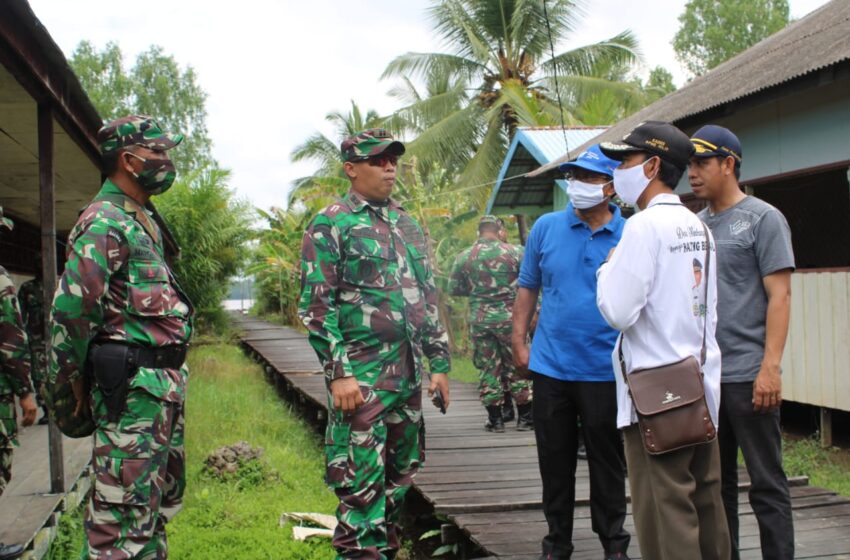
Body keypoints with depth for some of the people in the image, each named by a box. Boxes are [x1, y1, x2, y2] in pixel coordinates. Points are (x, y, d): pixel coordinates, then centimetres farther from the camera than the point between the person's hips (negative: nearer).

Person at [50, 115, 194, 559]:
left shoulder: (142, 221, 17)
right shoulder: (105, 222, -14)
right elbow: (70, 307, -20)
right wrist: (76, 379, -10)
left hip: (164, 384, 10)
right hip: (132, 387, -10)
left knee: (161, 501, 19)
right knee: (124, 511, -6)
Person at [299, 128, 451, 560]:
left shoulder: (409, 226, 15)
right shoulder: (331, 225, -5)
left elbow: (428, 299, 19)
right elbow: (316, 306, -10)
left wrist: (439, 363, 14)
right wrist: (338, 374, -17)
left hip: (408, 375, 7)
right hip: (360, 377, -7)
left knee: (400, 476, 14)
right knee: (361, 480, -6)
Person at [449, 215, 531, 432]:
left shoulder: (463, 257, 1)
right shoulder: (514, 252, -5)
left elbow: (454, 289, 8)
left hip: (479, 319, 2)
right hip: (509, 317, -2)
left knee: (488, 368, 8)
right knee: (517, 366, 8)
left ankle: (495, 419, 10)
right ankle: (525, 417, 11)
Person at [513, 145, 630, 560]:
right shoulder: (546, 228, 1)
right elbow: (528, 288, 7)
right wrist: (519, 342, 4)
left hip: (605, 370, -2)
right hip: (551, 366, 2)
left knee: (607, 460, 10)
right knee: (555, 459, 12)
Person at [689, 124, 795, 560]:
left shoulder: (762, 218, -3)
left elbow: (779, 296, -8)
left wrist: (770, 367, -16)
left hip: (747, 375, -6)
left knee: (767, 484, 0)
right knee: (716, 482, 13)